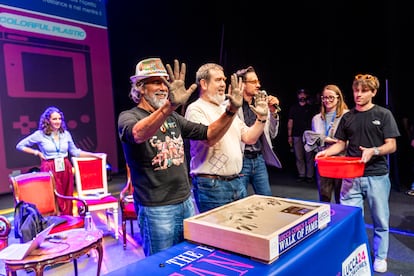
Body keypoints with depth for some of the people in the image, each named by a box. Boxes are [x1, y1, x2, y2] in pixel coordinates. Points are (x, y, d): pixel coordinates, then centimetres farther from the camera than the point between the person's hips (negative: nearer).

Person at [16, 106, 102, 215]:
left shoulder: (66, 134, 7)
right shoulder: (40, 134, -2)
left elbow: (75, 151, 15)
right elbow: (20, 145, 7)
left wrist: (93, 155, 11)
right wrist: (37, 152, -3)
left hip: (65, 169, 3)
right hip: (50, 170, -3)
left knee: (67, 199, 8)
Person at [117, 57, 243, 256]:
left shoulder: (173, 118, 10)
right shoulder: (128, 117, -9)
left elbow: (209, 137, 7)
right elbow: (139, 134, -35)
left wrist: (231, 111, -8)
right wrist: (170, 106, -51)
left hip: (186, 202, 6)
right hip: (156, 210, -6)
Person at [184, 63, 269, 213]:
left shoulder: (227, 109, 15)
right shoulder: (195, 109, -8)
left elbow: (249, 138, 13)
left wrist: (261, 118, -1)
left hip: (236, 182, 8)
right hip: (211, 185, -7)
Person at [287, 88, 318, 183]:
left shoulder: (311, 108, 9)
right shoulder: (293, 108, 11)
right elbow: (290, 122, 10)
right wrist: (289, 136, 4)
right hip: (297, 136, 1)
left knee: (309, 157, -1)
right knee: (299, 157, 3)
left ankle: (309, 175, 7)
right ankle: (301, 175, 12)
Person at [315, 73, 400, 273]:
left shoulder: (383, 115, 0)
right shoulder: (347, 118, 9)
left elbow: (391, 146, -3)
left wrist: (373, 151, -23)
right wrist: (326, 151, -6)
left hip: (377, 176, -2)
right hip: (351, 176, 2)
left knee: (380, 221, 10)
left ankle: (380, 257, 30)